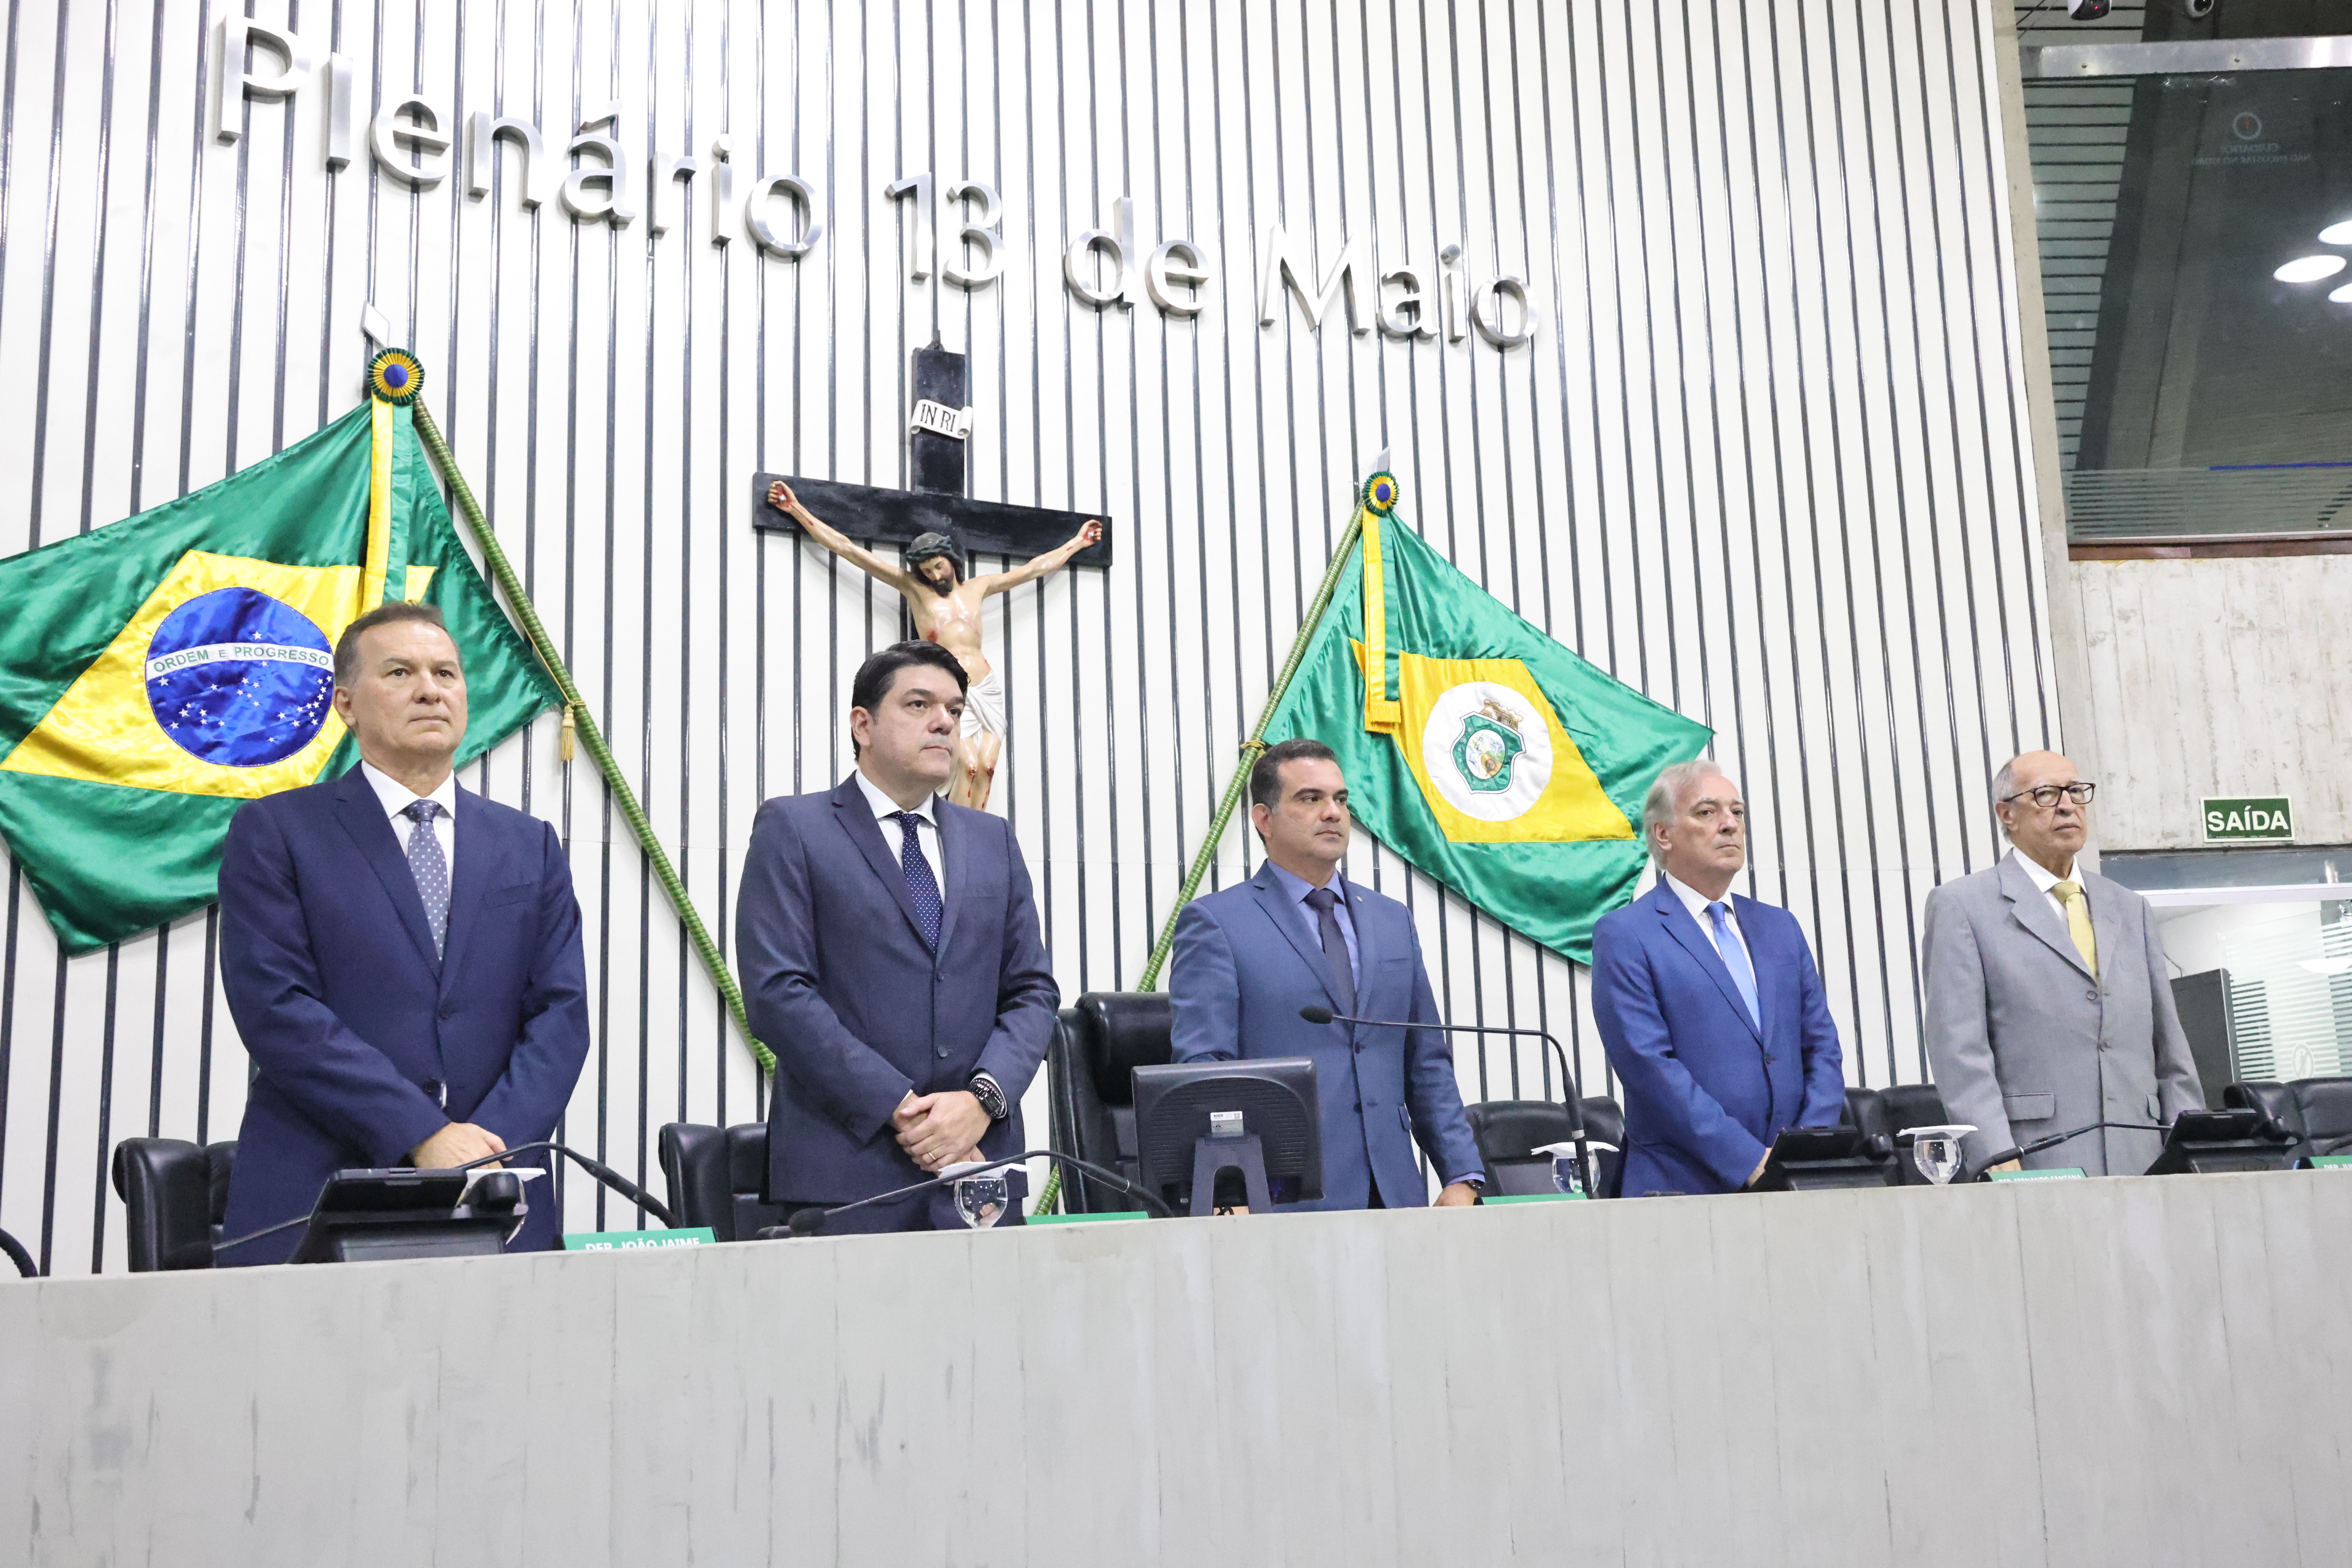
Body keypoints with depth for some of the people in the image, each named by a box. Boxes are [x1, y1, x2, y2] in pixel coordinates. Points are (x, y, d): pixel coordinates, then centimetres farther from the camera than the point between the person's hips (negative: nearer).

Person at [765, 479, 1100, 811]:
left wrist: (1077, 542, 31)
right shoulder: (914, 588, 7)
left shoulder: (978, 587, 15)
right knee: (970, 766, -21)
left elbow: (1036, 568, 26)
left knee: (987, 768, -8)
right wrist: (797, 510, 3)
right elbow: (848, 549, 5)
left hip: (988, 689, 4)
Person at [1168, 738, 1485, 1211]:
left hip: (1394, 1192, 5)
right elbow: (1201, 1066, -7)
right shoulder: (1215, 923, 1)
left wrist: (1462, 1178, 7)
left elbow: (1428, 1064, 18)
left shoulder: (1394, 921, 17)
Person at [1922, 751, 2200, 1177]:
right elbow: (1960, 1051, -6)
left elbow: (2170, 1051, 19)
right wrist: (1999, 1162, -15)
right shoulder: (1961, 906, 2)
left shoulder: (2130, 908, 20)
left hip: (2141, 1164, 5)